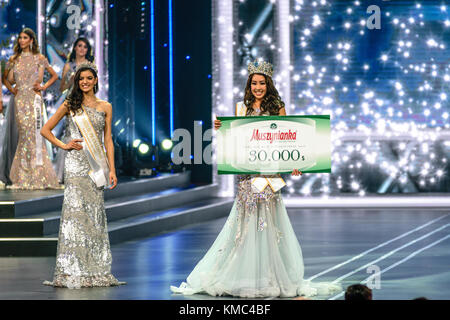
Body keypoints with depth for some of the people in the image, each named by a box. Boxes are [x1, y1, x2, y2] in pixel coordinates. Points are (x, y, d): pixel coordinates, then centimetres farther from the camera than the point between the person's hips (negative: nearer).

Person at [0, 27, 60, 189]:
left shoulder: (39, 58, 5)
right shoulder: (14, 59, 12)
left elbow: (54, 75, 12)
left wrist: (43, 87, -1)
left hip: (34, 99, -2)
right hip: (19, 100, 2)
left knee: (33, 133, -10)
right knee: (23, 133, -2)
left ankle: (36, 176, -6)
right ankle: (24, 176, 0)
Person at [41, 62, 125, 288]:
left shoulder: (105, 107, 11)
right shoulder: (70, 105, 5)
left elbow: (108, 140, 10)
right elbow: (46, 130, 8)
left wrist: (112, 169, 3)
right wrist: (63, 145, -3)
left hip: (96, 165, 2)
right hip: (75, 163, -2)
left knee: (95, 212, 1)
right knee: (76, 210, -9)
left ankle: (95, 271, 5)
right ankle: (73, 271, -8)